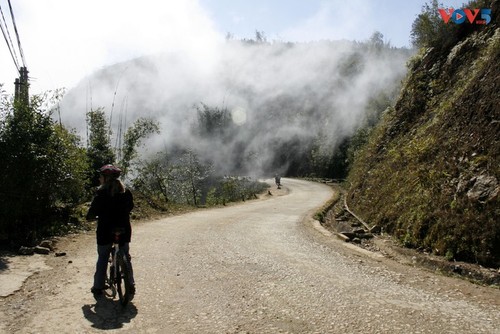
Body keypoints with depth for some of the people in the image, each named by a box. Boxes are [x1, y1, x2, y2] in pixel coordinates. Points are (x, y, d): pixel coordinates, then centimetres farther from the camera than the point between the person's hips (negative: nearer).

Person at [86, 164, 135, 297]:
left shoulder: (101, 194, -14)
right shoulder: (126, 192, -1)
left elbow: (90, 215, -11)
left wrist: (93, 216, 11)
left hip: (105, 232, -3)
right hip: (124, 231, 3)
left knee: (102, 259, 13)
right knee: (126, 257, 17)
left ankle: (98, 287, 20)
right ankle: (131, 285, 22)